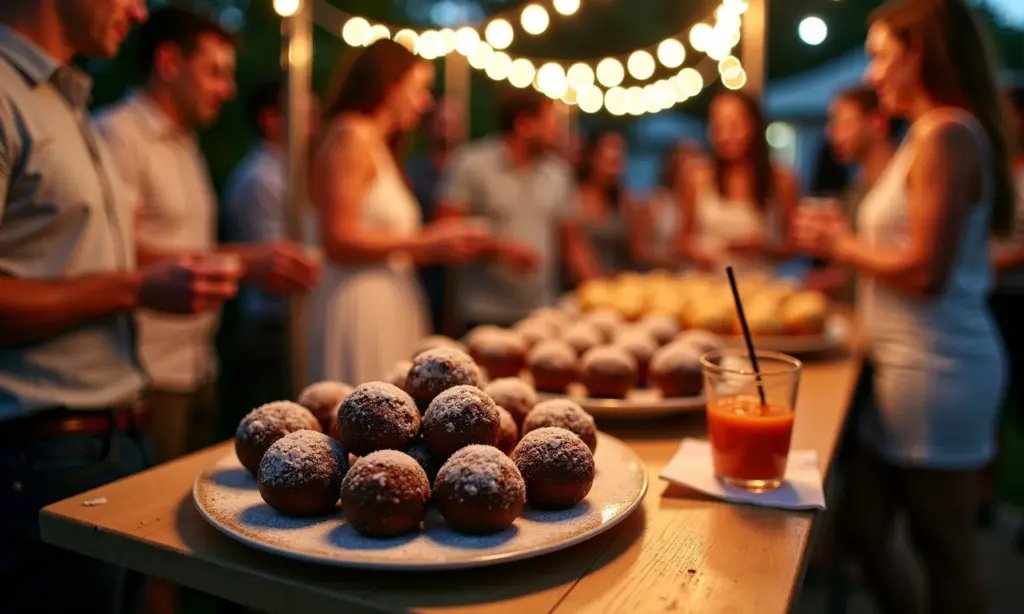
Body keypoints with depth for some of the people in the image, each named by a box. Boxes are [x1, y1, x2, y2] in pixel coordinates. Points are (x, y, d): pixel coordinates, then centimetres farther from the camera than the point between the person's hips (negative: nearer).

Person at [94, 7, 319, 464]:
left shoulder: (185, 143, 17)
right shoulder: (118, 133, -9)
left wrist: (266, 267, 6)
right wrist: (242, 262, -23)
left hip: (199, 369, 8)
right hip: (150, 377, -8)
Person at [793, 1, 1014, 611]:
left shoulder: (946, 135, -15)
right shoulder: (939, 134, 14)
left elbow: (926, 272, -21)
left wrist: (841, 246, -7)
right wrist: (846, 243, 12)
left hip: (935, 370, -9)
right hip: (911, 363, 9)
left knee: (945, 548, 7)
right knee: (862, 523, 17)